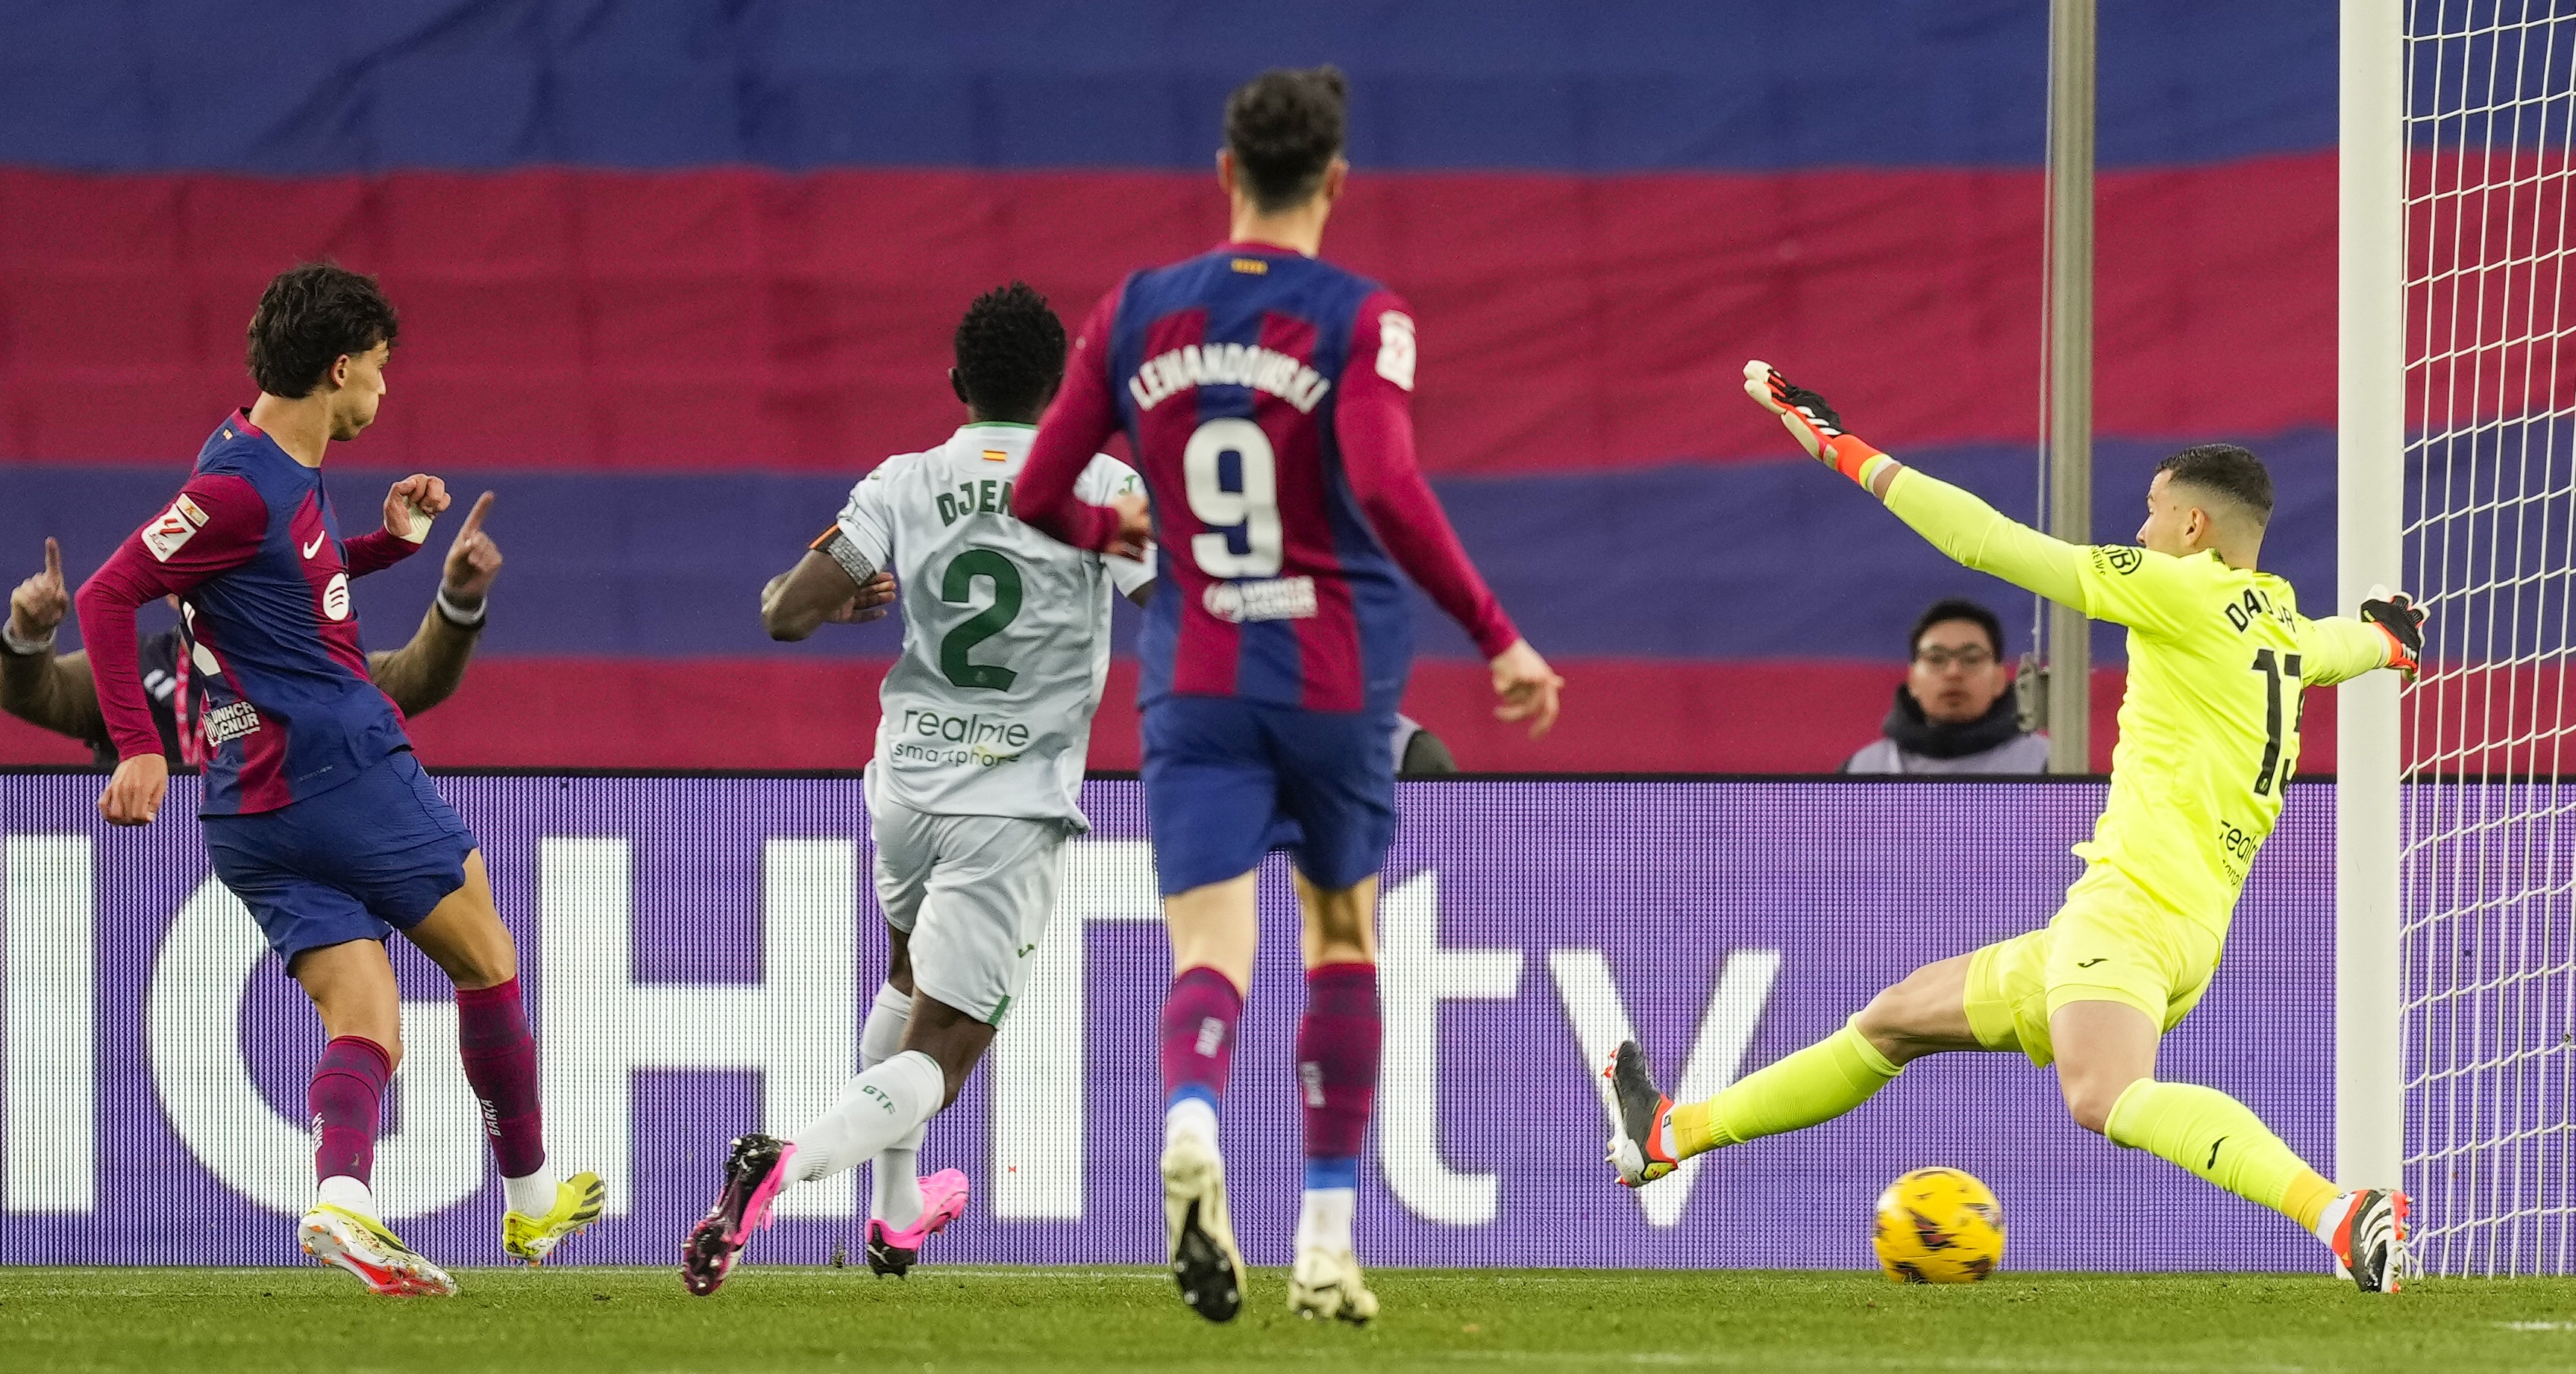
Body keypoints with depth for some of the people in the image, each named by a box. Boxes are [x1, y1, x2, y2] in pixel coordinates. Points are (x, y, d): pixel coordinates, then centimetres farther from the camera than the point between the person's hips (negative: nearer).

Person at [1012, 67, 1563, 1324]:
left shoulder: (1135, 315, 4)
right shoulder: (1361, 320, -7)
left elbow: (1037, 498, 7)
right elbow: (1388, 493, -22)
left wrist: (1109, 531, 30)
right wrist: (1500, 640, -17)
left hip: (1196, 688, 1)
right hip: (1338, 684, -1)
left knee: (1210, 952, -7)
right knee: (1344, 940, 19)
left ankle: (1191, 1135, -41)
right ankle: (1325, 1244, 17)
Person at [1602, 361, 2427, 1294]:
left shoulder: (2190, 591, -5)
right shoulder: (2286, 634, 18)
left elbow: (1990, 544, -4)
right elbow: (2349, 644, 45)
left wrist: (1842, 446, 4)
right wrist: (2388, 639, 71)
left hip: (2133, 901, -10)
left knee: (2104, 1098, -38)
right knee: (1893, 1020, 23)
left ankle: (2343, 1213, -47)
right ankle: (1670, 1136, 38)